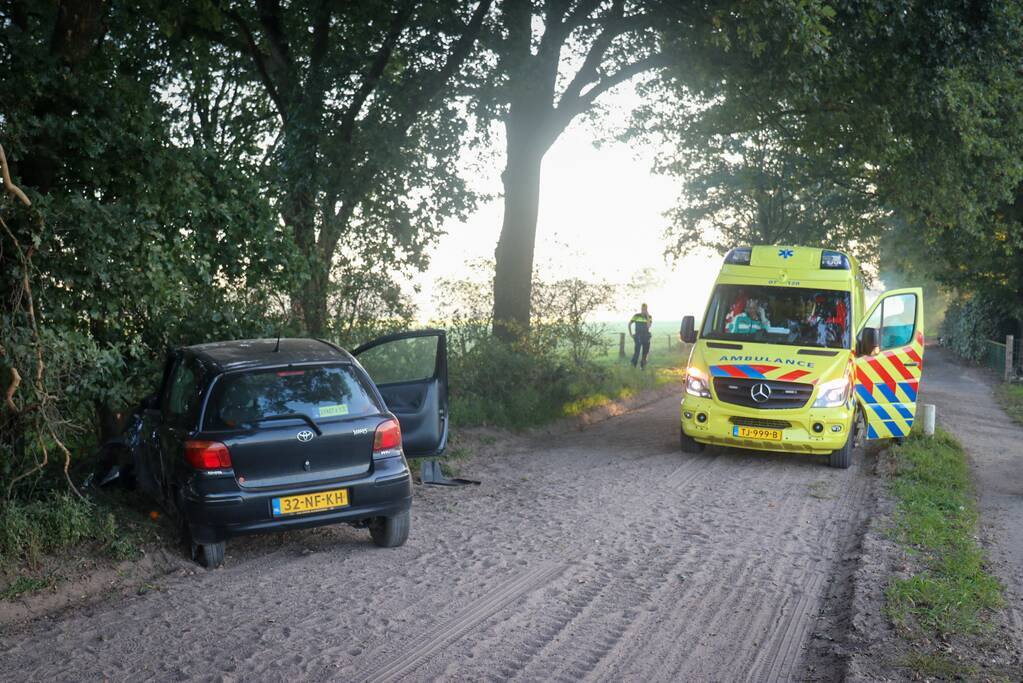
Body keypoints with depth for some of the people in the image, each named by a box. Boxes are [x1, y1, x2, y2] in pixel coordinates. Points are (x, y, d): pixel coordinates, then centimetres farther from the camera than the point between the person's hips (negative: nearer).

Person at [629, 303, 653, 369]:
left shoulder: (649, 317, 2)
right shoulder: (636, 316, -1)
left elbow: (649, 326, -15)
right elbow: (629, 324, 9)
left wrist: (647, 316, -18)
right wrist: (630, 333, 2)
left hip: (646, 336, 2)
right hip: (638, 336, -2)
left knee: (645, 352, 7)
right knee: (637, 351, -14)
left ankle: (643, 366, 21)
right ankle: (633, 365, -4)